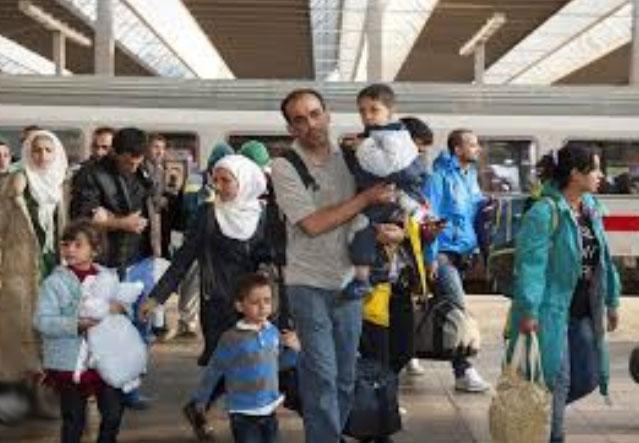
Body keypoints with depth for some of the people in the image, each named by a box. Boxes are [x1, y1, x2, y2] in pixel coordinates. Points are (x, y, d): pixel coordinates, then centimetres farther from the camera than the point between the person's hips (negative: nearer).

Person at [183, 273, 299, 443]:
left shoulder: (273, 332, 0)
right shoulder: (232, 338, -15)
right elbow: (212, 372, -4)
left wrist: (293, 350, -3)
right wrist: (200, 401, 4)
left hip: (269, 411, 5)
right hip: (244, 414, -5)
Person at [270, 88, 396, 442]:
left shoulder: (347, 158, 4)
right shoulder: (285, 166, -9)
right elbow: (312, 224, -18)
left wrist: (390, 229, -12)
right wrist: (367, 198, -16)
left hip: (348, 280, 5)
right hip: (309, 284, -4)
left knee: (345, 376, 12)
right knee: (321, 374, -7)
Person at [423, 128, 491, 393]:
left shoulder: (470, 175, 16)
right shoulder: (441, 175, -9)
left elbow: (478, 209, 23)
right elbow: (430, 217, -13)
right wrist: (430, 256, -17)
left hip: (464, 252, 8)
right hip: (444, 252, -8)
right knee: (457, 307, -15)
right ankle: (463, 371, -14)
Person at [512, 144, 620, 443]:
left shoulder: (591, 207, 9)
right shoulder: (544, 212, -17)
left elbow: (603, 258, 16)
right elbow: (530, 263, -21)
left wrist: (611, 301, 18)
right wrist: (528, 312, -25)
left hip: (585, 310, 8)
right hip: (551, 309, -8)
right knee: (556, 379, -2)